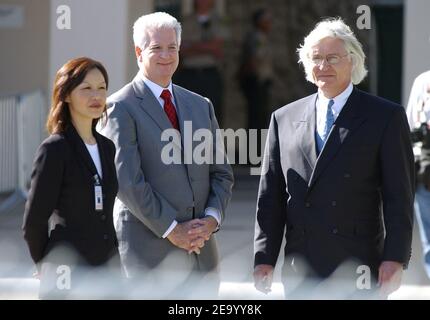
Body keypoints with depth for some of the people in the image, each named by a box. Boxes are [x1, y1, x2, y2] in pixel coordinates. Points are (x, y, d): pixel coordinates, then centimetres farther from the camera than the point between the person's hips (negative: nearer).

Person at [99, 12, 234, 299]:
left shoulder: (201, 106, 16)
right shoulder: (122, 107, -3)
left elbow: (221, 173, 15)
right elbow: (127, 180, -11)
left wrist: (212, 218, -4)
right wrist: (171, 229, -14)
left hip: (202, 252, 5)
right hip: (149, 251, -5)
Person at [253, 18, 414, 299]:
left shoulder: (385, 117, 1)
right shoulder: (284, 119, 12)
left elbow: (399, 196, -3)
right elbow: (271, 195, 11)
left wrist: (395, 259, -12)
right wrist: (264, 258, 4)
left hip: (358, 273, -3)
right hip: (300, 274, 3)